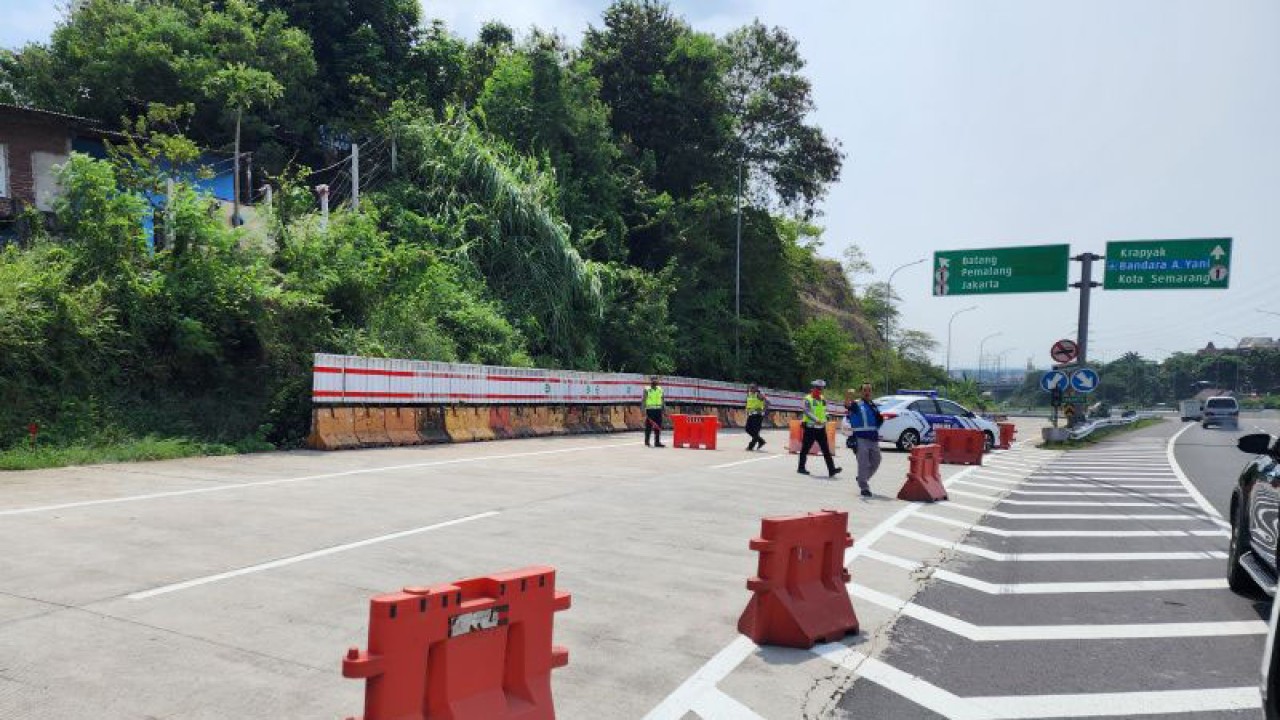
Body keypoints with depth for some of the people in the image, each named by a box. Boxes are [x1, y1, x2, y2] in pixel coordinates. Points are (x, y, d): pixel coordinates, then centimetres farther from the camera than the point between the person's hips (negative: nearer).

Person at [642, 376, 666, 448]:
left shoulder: (660, 389, 12)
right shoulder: (647, 390, -2)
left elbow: (662, 400, 16)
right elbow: (643, 400, -6)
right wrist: (643, 411, -14)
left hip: (658, 410, 4)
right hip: (649, 410, -4)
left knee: (658, 427, 3)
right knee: (648, 427, 0)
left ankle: (657, 442, 8)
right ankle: (646, 442, 7)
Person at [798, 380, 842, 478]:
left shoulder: (823, 400, 13)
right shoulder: (808, 399, -8)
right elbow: (807, 412, -21)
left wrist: (824, 421, 11)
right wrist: (816, 420, -33)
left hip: (821, 428, 6)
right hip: (810, 428, -5)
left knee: (826, 449, -2)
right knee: (805, 449, 5)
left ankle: (831, 470, -7)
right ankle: (801, 468, 18)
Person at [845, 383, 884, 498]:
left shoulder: (874, 405, 16)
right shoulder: (857, 404, -5)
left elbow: (879, 421, 29)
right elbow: (848, 405, -30)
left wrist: (880, 419, 7)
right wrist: (848, 398, -50)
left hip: (873, 438, 7)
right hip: (861, 438, -7)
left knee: (875, 463, 16)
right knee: (863, 464, -9)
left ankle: (862, 479, 37)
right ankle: (864, 488, -2)